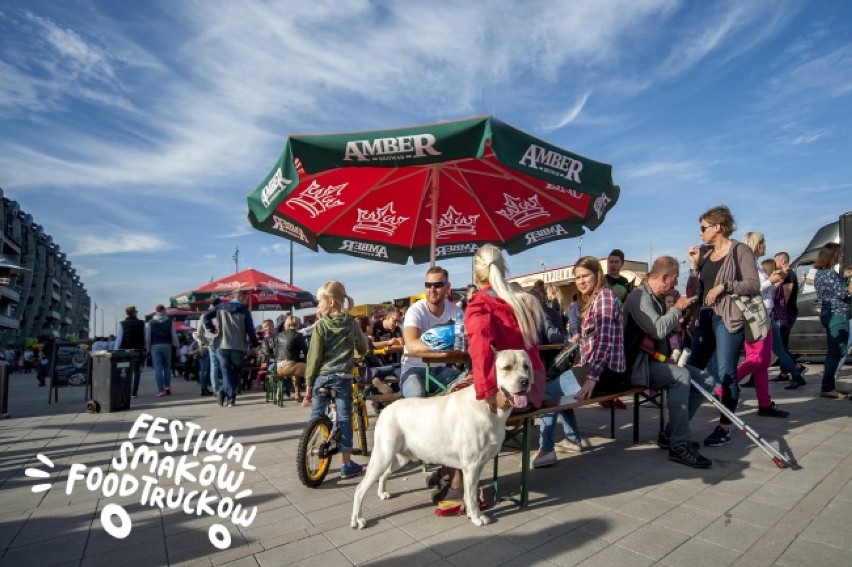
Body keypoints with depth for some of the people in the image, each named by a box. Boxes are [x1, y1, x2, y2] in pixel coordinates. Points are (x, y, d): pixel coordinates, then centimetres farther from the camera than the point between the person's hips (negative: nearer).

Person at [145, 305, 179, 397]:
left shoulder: (150, 323, 2)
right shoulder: (169, 321, 3)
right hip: (167, 345, 1)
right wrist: (177, 347, 7)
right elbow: (174, 335, 2)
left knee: (158, 368, 1)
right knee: (167, 367, 14)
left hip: (155, 346, -1)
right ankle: (167, 387, 9)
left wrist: (148, 348, 9)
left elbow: (147, 337, 2)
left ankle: (161, 389, -2)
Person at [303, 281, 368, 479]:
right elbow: (363, 349, 11)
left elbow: (314, 356, -7)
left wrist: (309, 384, 0)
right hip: (343, 377, 1)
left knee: (315, 417, 12)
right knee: (344, 419, 6)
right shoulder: (352, 324, 1)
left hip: (322, 377, -1)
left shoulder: (320, 325, -7)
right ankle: (347, 465, 11)